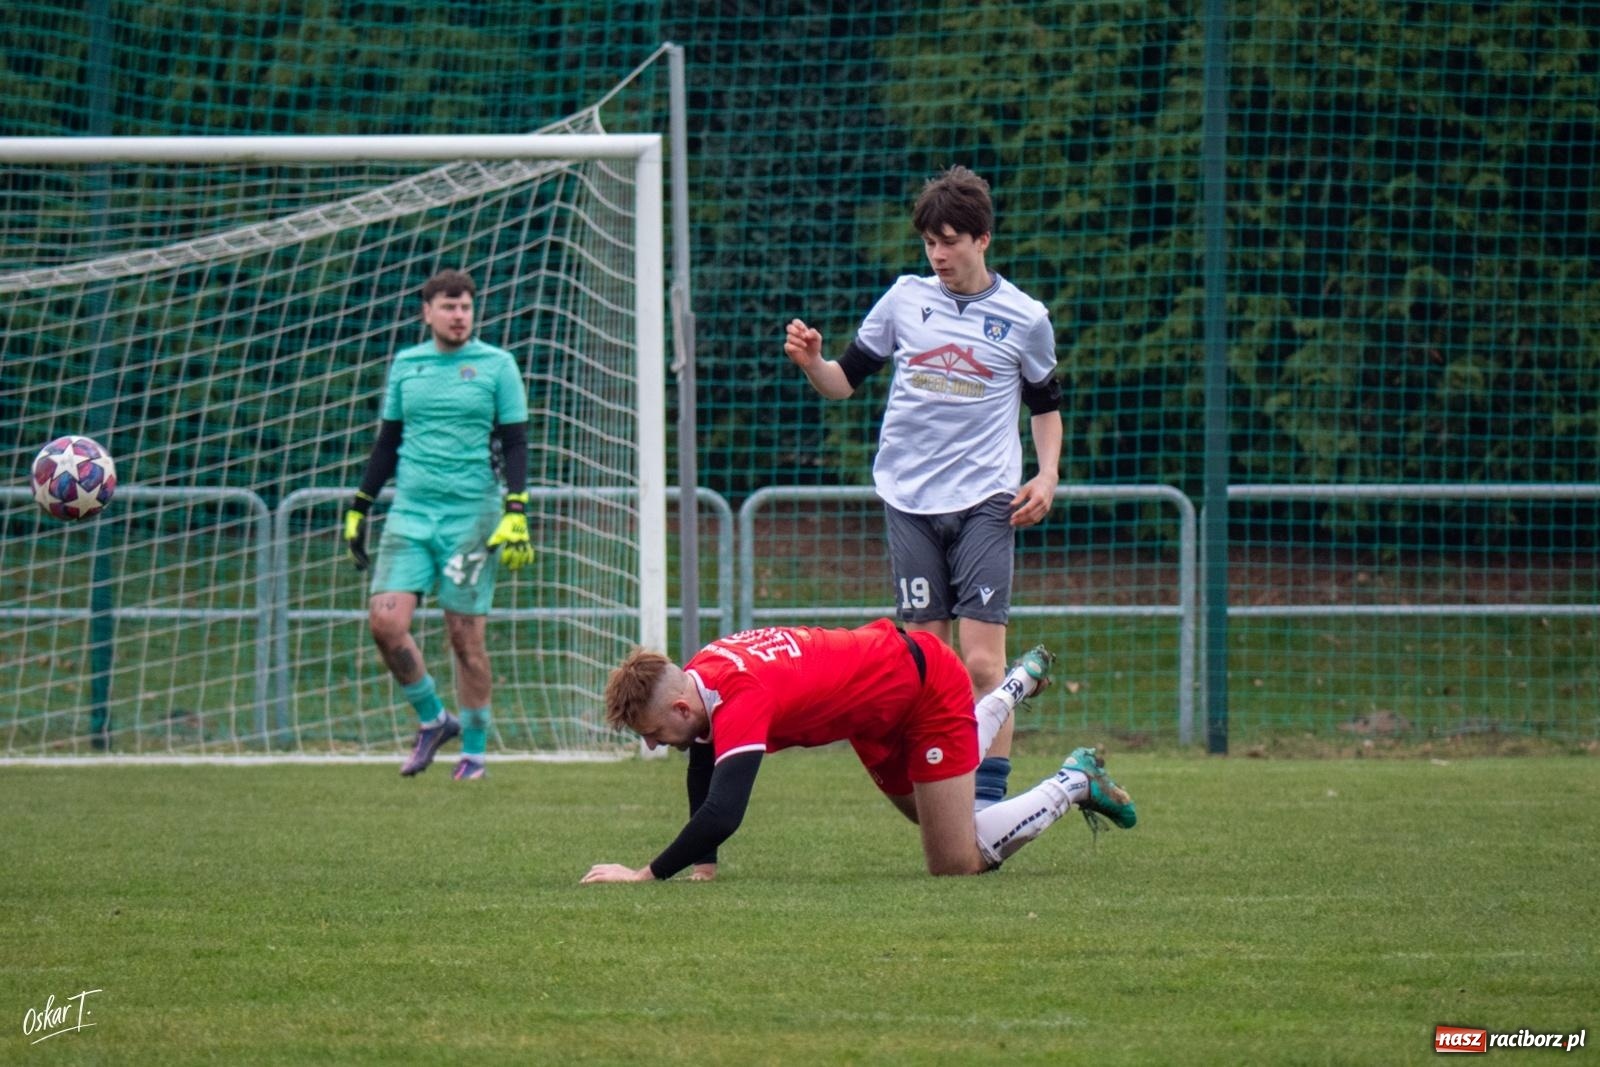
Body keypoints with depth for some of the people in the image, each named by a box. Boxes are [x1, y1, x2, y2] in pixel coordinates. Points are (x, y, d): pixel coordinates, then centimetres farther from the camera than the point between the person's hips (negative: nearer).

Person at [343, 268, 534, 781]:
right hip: (410, 512, 3)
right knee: (385, 620, -11)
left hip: (471, 516, -3)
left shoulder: (496, 365, 1)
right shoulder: (405, 365, 10)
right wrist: (358, 509, 15)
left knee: (465, 636, -2)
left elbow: (515, 445, 0)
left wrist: (516, 515, -11)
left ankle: (474, 750, 11)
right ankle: (432, 719, 9)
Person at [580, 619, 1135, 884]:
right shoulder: (697, 676, -13)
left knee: (956, 862, -5)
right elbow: (702, 780, 3)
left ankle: (1074, 783, 13)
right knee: (924, 811, 34)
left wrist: (646, 875, -49)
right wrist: (703, 866, -6)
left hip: (930, 685, -9)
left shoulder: (739, 698, -39)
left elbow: (721, 814, -50)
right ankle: (1015, 687, 50)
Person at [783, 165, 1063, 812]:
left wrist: (1047, 474, 2)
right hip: (909, 500, 2)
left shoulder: (1024, 319, 4)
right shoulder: (905, 299, 7)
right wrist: (810, 362, -8)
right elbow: (845, 381, 13)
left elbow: (1045, 404, 17)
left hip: (985, 501, -2)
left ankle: (988, 804, -10)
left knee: (981, 663, -11)